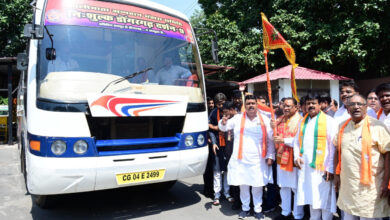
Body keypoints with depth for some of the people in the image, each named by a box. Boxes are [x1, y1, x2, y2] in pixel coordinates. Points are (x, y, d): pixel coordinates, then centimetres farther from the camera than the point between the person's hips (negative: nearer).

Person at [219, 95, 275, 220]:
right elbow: (224, 128, 10)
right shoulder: (238, 118, 4)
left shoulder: (265, 120, 3)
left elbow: (270, 140, 6)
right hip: (240, 160, 1)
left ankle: (257, 209, 26)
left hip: (258, 160, 0)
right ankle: (245, 208, 29)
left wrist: (270, 156, 1)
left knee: (257, 186, 5)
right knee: (243, 185, 10)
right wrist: (223, 123, -13)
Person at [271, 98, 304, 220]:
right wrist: (272, 127, -7)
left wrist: (284, 140, -22)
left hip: (294, 159, -6)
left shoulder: (300, 120, -10)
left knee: (296, 188, 4)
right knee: (283, 187, 16)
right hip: (281, 157, 6)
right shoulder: (280, 120, 10)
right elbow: (272, 137, 12)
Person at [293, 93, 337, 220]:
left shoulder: (328, 121, -6)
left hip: (321, 167, -5)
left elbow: (333, 146, -11)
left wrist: (330, 168, -15)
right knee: (311, 195, 15)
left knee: (324, 198, 1)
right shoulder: (303, 121, 12)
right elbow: (297, 140, 17)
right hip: (305, 167, 5)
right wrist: (297, 156, 2)